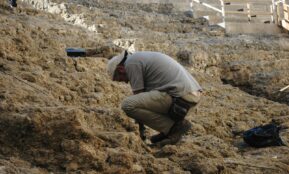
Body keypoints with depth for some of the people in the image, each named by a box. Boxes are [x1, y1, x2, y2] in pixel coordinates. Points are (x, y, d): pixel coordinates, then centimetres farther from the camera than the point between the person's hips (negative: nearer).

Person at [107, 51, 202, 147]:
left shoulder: (131, 63, -1)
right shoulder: (143, 57, 28)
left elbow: (138, 95, 0)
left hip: (179, 96, -10)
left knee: (127, 105, -13)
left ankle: (174, 127, -6)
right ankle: (171, 131, 16)